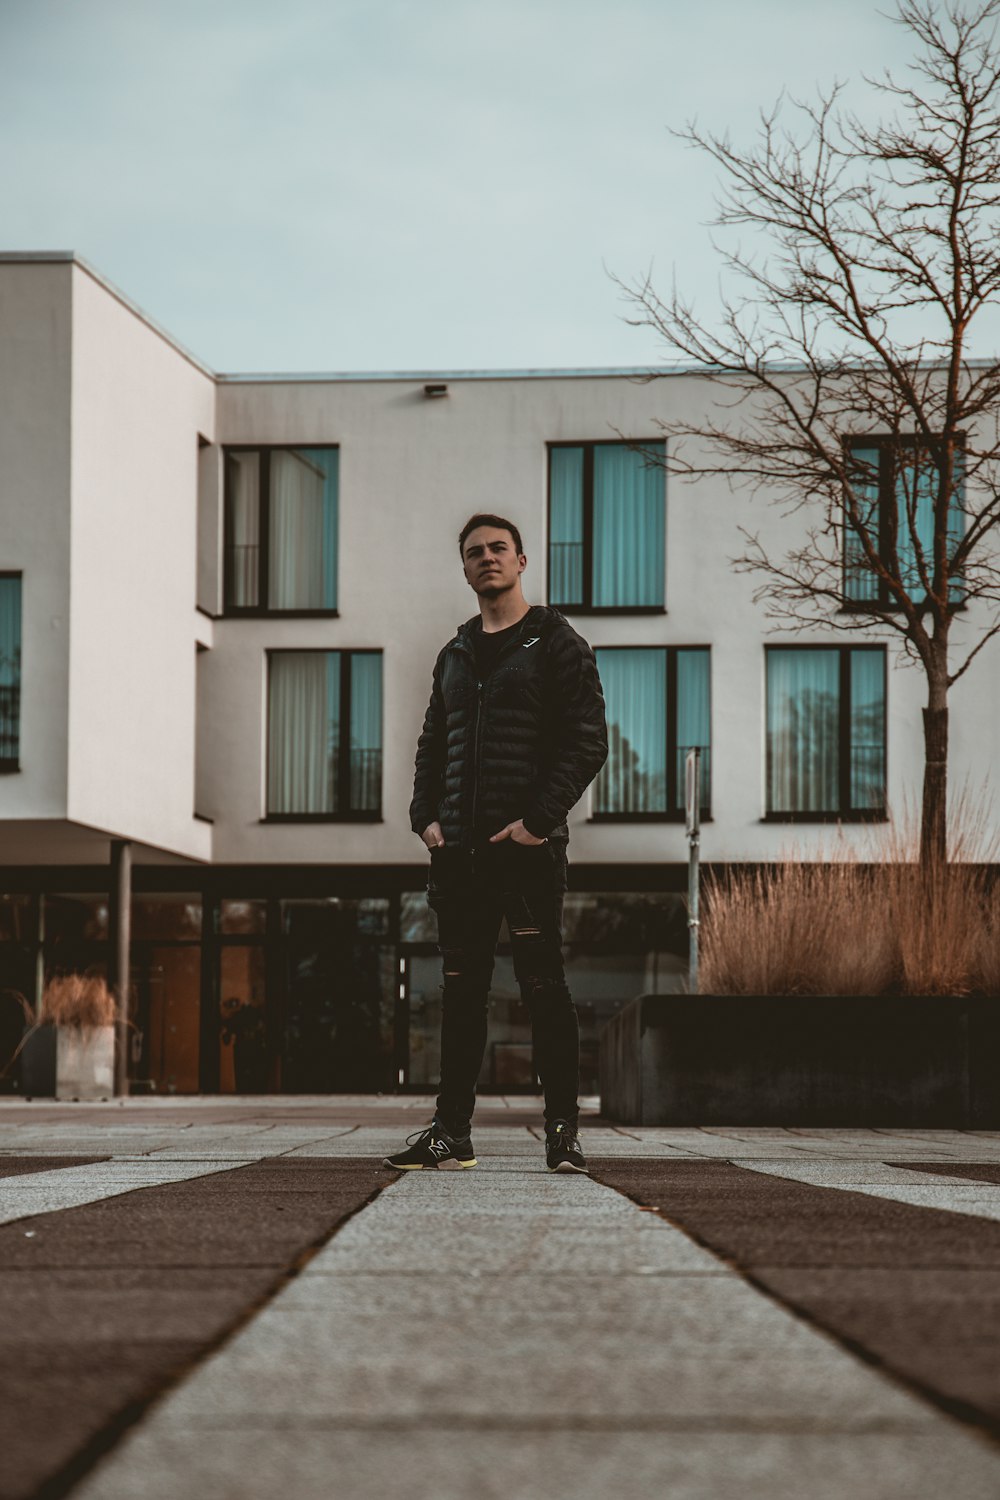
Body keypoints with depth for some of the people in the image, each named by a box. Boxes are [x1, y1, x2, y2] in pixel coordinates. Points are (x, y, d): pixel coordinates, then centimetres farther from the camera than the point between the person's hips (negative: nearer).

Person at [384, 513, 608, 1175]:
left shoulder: (558, 644, 2)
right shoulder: (455, 656, 19)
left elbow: (587, 742, -6)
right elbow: (433, 743, 22)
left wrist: (540, 819, -15)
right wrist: (426, 816, 4)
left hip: (529, 846, -6)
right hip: (460, 849, 6)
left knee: (544, 987, -5)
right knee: (462, 991, 7)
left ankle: (564, 1132, -1)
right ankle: (452, 1132, 10)